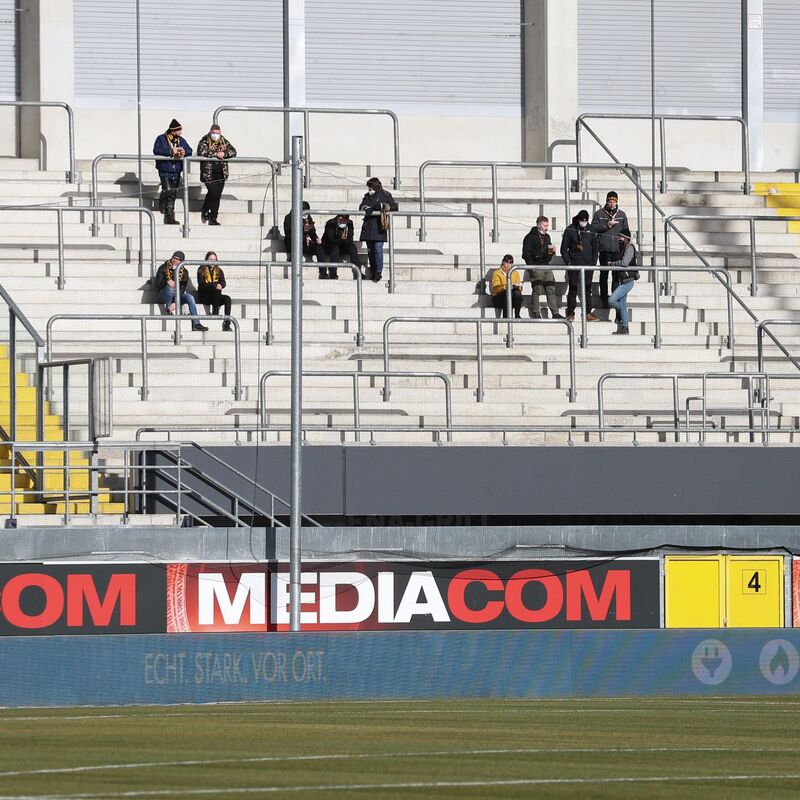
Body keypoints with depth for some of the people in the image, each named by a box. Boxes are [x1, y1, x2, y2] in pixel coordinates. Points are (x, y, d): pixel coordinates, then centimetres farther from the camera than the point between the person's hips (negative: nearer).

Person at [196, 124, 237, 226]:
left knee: (217, 196, 2)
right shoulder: (204, 141, 0)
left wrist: (224, 154, -16)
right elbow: (202, 153, -17)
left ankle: (213, 219, 10)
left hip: (221, 174, 4)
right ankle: (204, 211, 12)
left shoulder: (224, 142, 12)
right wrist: (216, 154, -20)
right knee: (212, 192, -15)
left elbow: (233, 152, 4)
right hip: (209, 174, -4)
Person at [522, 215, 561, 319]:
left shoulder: (546, 237, 18)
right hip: (536, 267, -7)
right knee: (537, 290, -5)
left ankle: (555, 313, 2)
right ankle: (536, 314, -2)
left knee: (551, 290, 2)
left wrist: (551, 252, 1)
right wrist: (531, 266, -13)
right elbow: (526, 254, -7)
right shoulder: (530, 237, -3)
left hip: (546, 266, 7)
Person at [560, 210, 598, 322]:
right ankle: (570, 314, 0)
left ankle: (588, 314, 7)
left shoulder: (590, 230, 9)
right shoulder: (570, 230, 0)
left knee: (587, 290, 4)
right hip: (574, 265, -3)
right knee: (573, 289, -4)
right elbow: (564, 248, 2)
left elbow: (595, 248, 15)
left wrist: (593, 262, 4)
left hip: (588, 265, 3)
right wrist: (567, 262, -8)